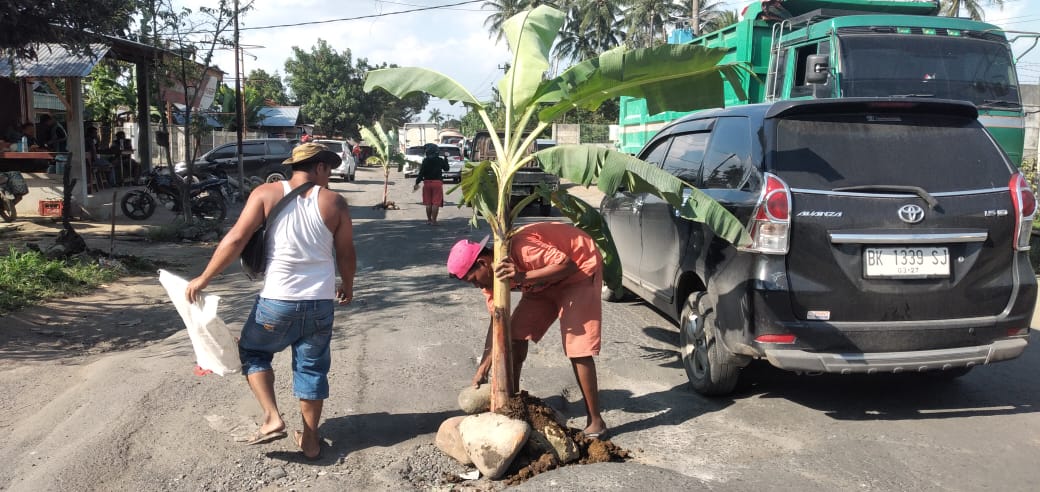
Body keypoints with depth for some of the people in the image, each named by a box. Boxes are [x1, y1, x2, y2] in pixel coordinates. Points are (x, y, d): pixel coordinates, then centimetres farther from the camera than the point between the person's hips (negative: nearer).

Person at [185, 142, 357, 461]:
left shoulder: (266, 194, -3)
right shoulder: (334, 202, -1)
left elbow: (236, 239, -9)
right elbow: (346, 255, 4)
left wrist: (204, 279, 0)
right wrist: (347, 287, 23)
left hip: (277, 300, -1)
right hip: (320, 303, 1)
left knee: (253, 352, 22)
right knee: (312, 368, 15)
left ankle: (272, 419, 8)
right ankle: (310, 439, 22)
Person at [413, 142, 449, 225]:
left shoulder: (425, 161, -5)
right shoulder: (440, 160, -2)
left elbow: (421, 172, -7)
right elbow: (446, 168, 15)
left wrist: (417, 183, -1)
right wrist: (446, 159, 28)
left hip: (427, 182, 1)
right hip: (437, 182, -1)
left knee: (428, 203, 11)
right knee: (435, 203, 0)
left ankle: (429, 220, 17)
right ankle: (433, 220, -2)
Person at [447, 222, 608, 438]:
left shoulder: (520, 248, -33)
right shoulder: (492, 274, -7)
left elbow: (567, 265, -34)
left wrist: (522, 277, -42)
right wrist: (483, 369, -7)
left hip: (580, 269, -8)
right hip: (545, 281, 8)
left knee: (577, 348, -14)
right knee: (516, 332, 3)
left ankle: (595, 421, -3)